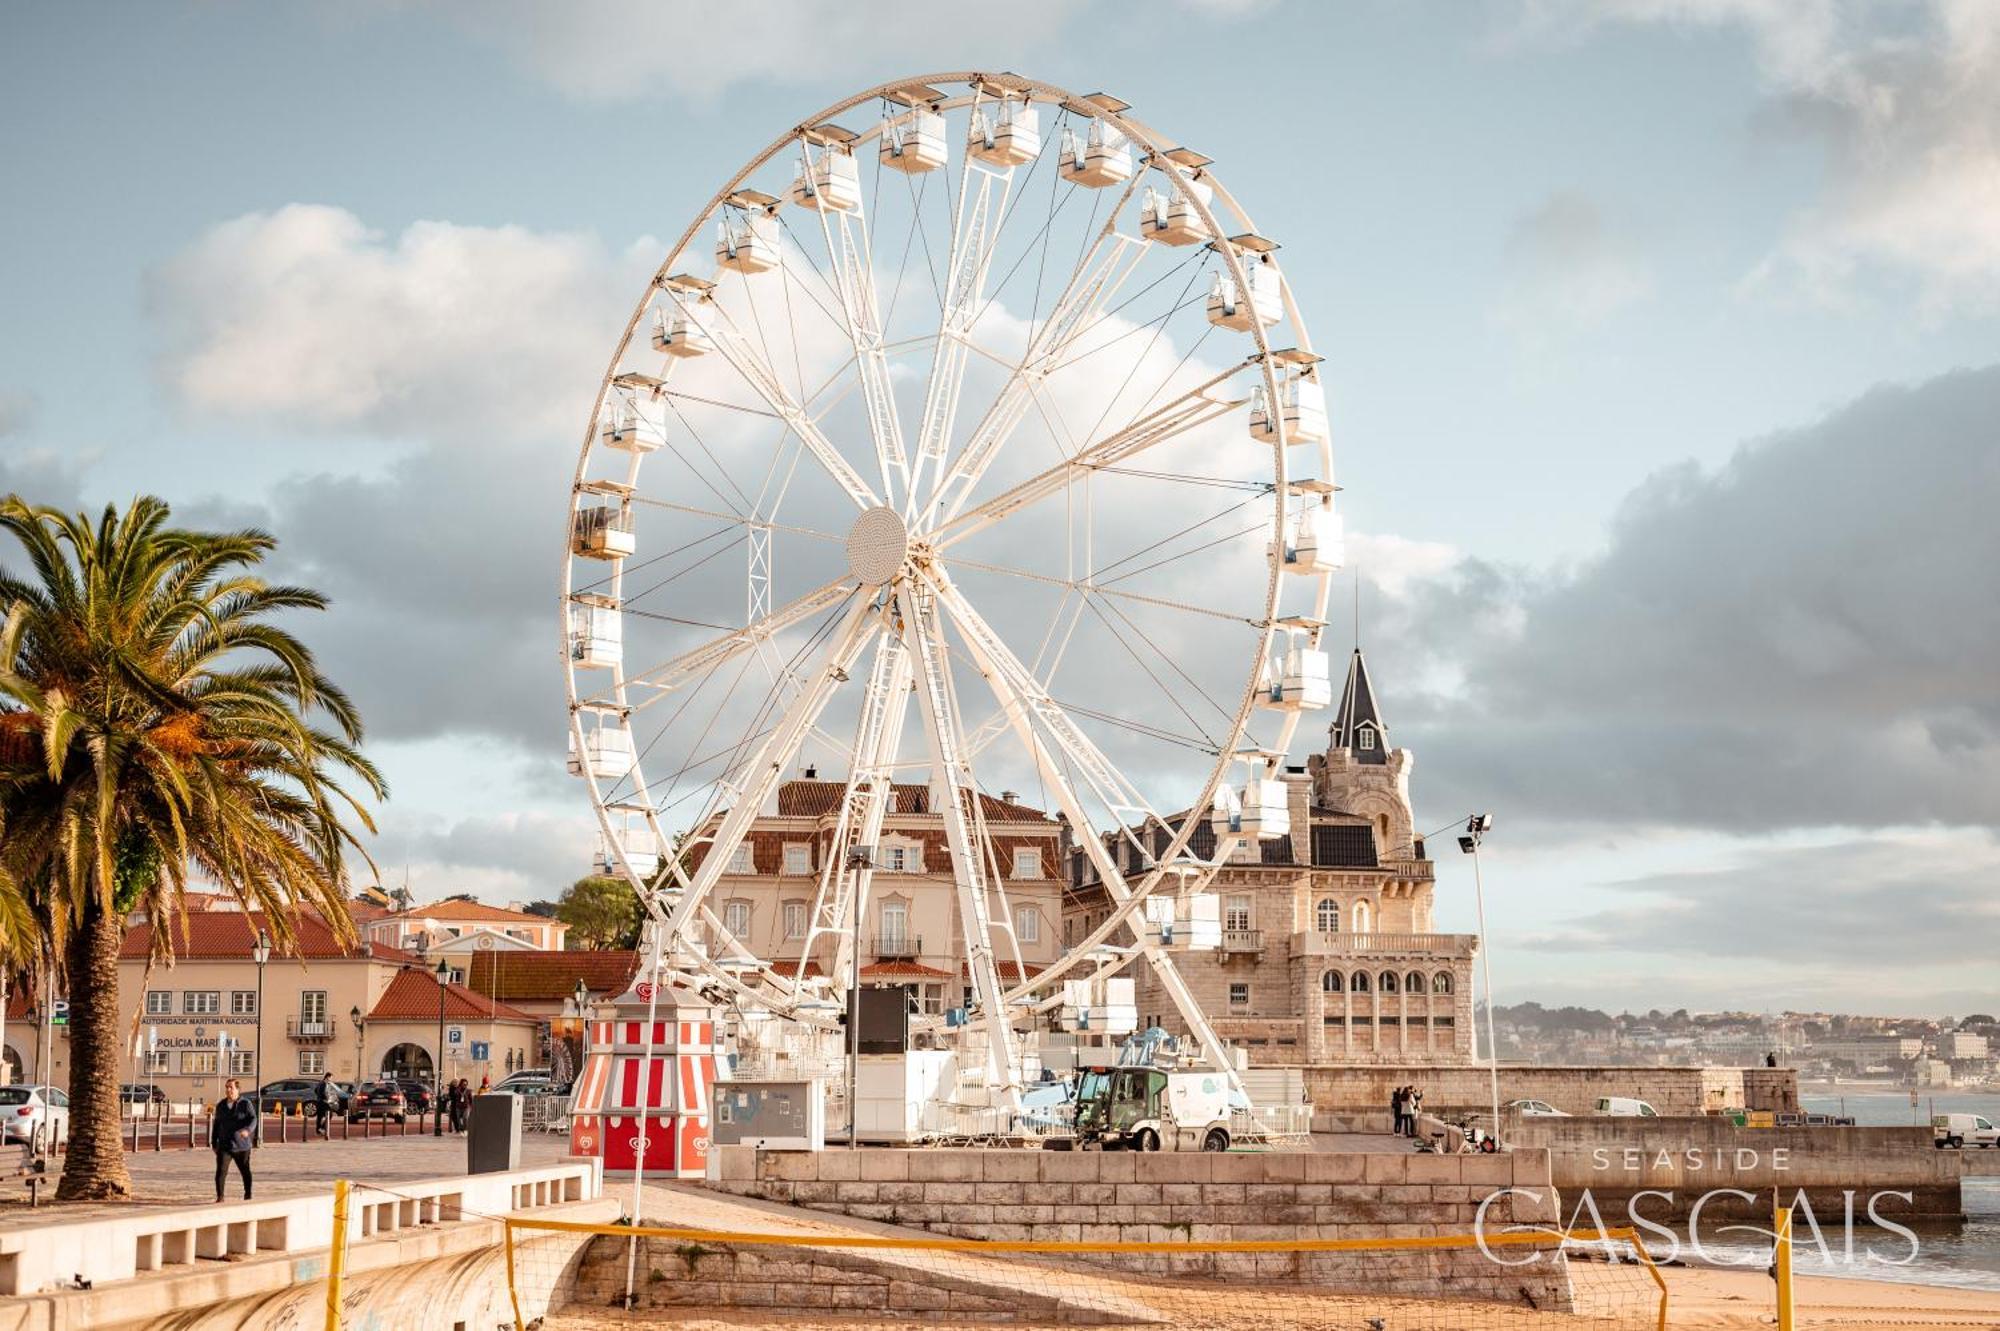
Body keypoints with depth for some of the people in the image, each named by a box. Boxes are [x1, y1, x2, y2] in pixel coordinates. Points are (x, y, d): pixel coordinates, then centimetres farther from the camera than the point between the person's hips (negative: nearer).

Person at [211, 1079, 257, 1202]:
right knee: (220, 1172, -11)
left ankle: (248, 1196, 26)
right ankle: (219, 1197, -6)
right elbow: (216, 1124, 17)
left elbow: (253, 1119, -17)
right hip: (224, 1145, 3)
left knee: (245, 1172, 10)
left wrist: (247, 1130, -38)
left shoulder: (245, 1104, -5)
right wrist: (214, 1143, 16)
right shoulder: (221, 1105, 9)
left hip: (242, 1146, -2)